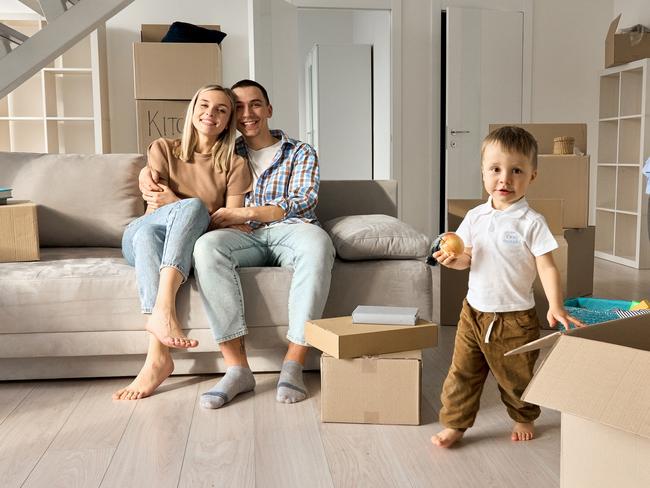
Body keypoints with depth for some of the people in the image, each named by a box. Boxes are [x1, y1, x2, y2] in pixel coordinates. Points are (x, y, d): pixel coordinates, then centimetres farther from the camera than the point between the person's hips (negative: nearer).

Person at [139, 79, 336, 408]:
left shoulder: (300, 153, 17)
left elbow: (303, 202, 0)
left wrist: (245, 214, -11)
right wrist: (148, 171, 9)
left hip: (289, 231, -1)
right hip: (247, 238, 2)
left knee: (318, 241, -39)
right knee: (207, 246, -35)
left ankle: (293, 363, -37)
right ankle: (237, 368, -36)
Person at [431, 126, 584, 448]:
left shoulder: (531, 223, -13)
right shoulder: (475, 217, 1)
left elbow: (546, 267, -12)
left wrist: (555, 306, -24)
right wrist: (454, 260, -12)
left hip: (515, 317, -3)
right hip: (474, 311, 3)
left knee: (516, 376, 14)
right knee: (462, 372, 7)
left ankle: (523, 419, 40)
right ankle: (455, 423, 22)